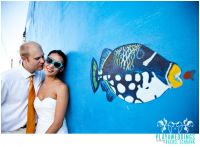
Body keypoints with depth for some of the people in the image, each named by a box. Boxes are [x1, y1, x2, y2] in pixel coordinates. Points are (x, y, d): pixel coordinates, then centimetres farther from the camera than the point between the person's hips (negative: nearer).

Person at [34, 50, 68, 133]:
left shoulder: (61, 87, -15)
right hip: (39, 130, 5)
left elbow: (58, 122, -17)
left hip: (56, 132, -4)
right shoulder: (39, 84, 1)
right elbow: (33, 112, 6)